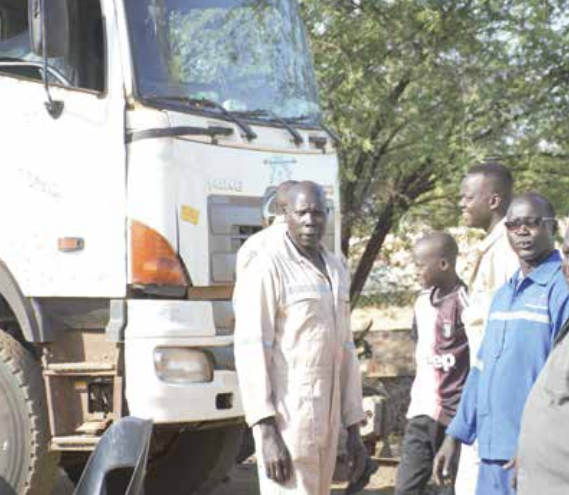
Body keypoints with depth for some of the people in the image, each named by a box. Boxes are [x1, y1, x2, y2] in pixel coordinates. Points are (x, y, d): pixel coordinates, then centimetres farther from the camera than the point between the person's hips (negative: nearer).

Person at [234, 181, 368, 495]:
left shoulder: (336, 270, 15)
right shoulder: (267, 268, -10)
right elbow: (250, 350, -16)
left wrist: (353, 429, 14)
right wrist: (267, 434, -23)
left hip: (323, 420, 8)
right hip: (286, 418, -8)